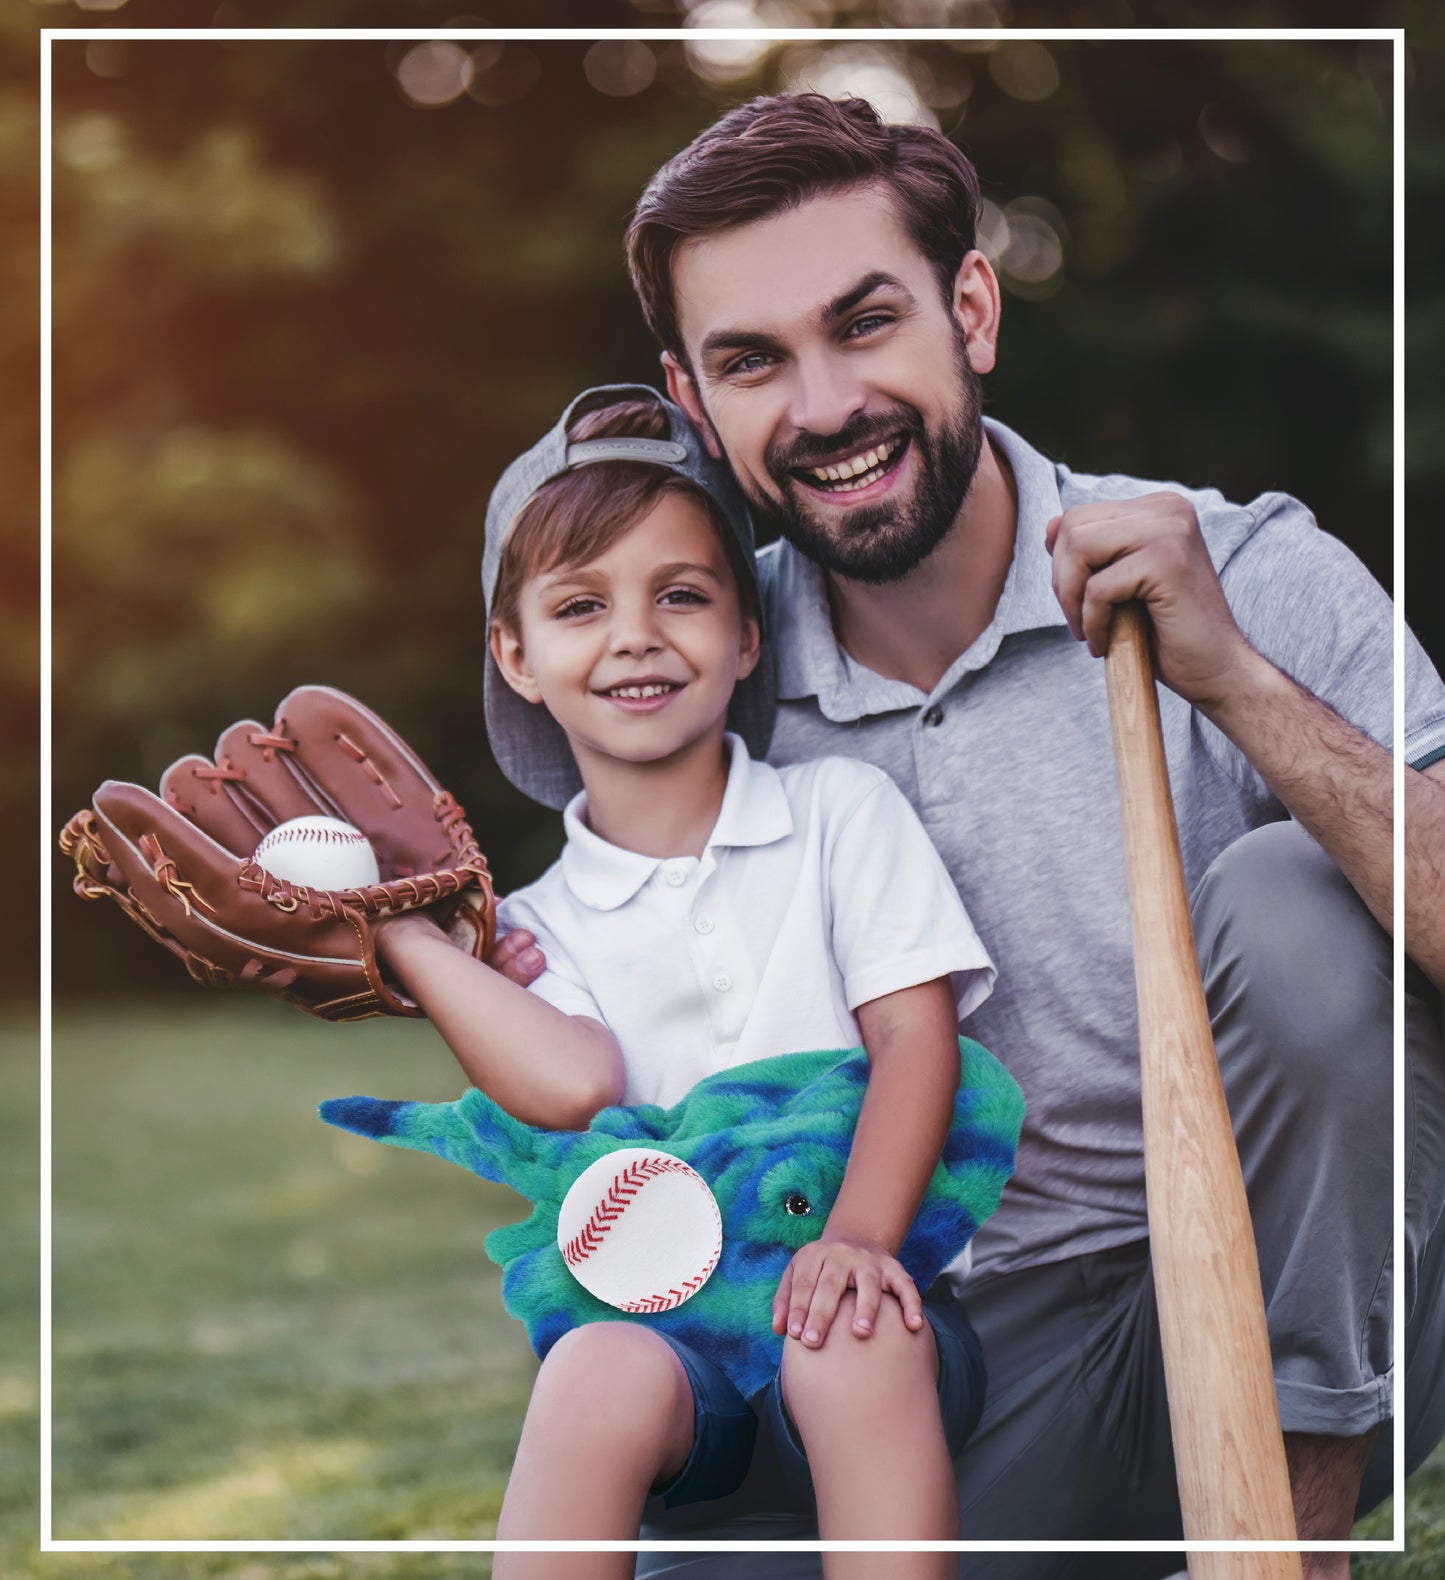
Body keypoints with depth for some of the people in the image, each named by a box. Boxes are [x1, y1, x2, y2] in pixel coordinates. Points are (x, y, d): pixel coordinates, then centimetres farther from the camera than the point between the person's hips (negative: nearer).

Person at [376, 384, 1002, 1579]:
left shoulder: (841, 812, 11)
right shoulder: (538, 926, 13)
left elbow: (915, 1035, 0)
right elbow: (574, 1085, -10)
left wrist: (858, 1237, -17)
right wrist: (393, 923, -3)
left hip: (858, 1298, 0)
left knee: (855, 1343, -35)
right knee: (601, 1374, -33)